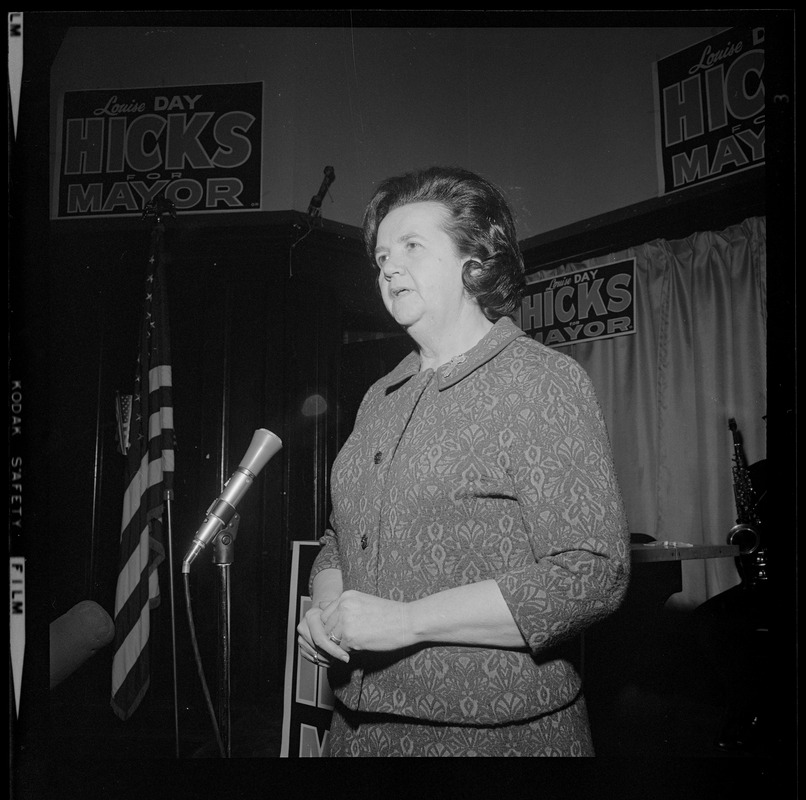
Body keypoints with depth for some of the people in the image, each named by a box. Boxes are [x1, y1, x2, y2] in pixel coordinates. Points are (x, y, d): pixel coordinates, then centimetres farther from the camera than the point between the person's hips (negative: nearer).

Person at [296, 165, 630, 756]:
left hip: (496, 732, -6)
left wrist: (407, 620, -21)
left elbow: (592, 574, -20)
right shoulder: (380, 400, 9)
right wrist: (324, 611, -4)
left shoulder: (544, 383, -12)